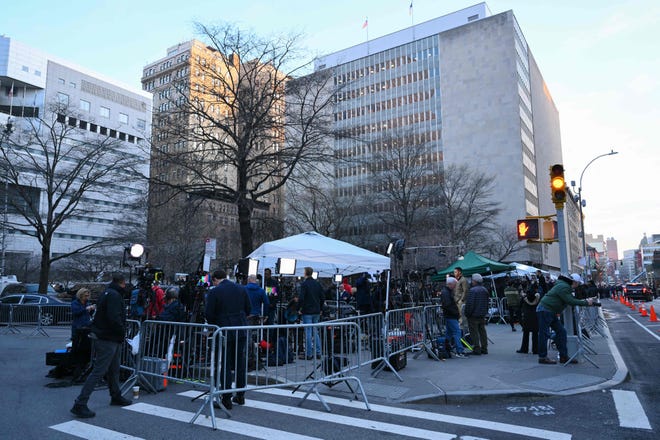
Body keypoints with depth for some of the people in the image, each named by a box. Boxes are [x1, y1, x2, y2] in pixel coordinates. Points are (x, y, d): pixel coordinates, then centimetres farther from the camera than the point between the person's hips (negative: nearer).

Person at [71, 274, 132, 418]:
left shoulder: (108, 293, 15)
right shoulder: (114, 295, -17)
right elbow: (114, 318, -27)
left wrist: (120, 333, 11)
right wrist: (122, 331, -12)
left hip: (111, 338, 10)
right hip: (108, 339, -10)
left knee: (114, 369, 20)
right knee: (98, 371, -8)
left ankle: (116, 396, 33)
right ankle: (80, 404, -4)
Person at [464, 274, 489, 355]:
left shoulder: (472, 290, -18)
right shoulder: (485, 290, 9)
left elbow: (469, 304, -19)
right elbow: (487, 303, 17)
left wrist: (467, 314, -9)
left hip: (473, 315, -8)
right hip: (482, 315, 8)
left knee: (474, 332, -2)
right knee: (482, 331, 13)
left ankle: (477, 349, -1)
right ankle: (484, 349, 18)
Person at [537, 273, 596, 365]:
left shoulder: (566, 286, 17)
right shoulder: (563, 287, -17)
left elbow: (572, 299, 21)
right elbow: (571, 302, -21)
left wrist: (585, 300, 11)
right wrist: (586, 302, -13)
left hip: (551, 312, 11)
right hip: (544, 310, -11)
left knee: (561, 331, 9)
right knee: (544, 334, -7)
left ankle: (563, 356, 14)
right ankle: (542, 357, -2)